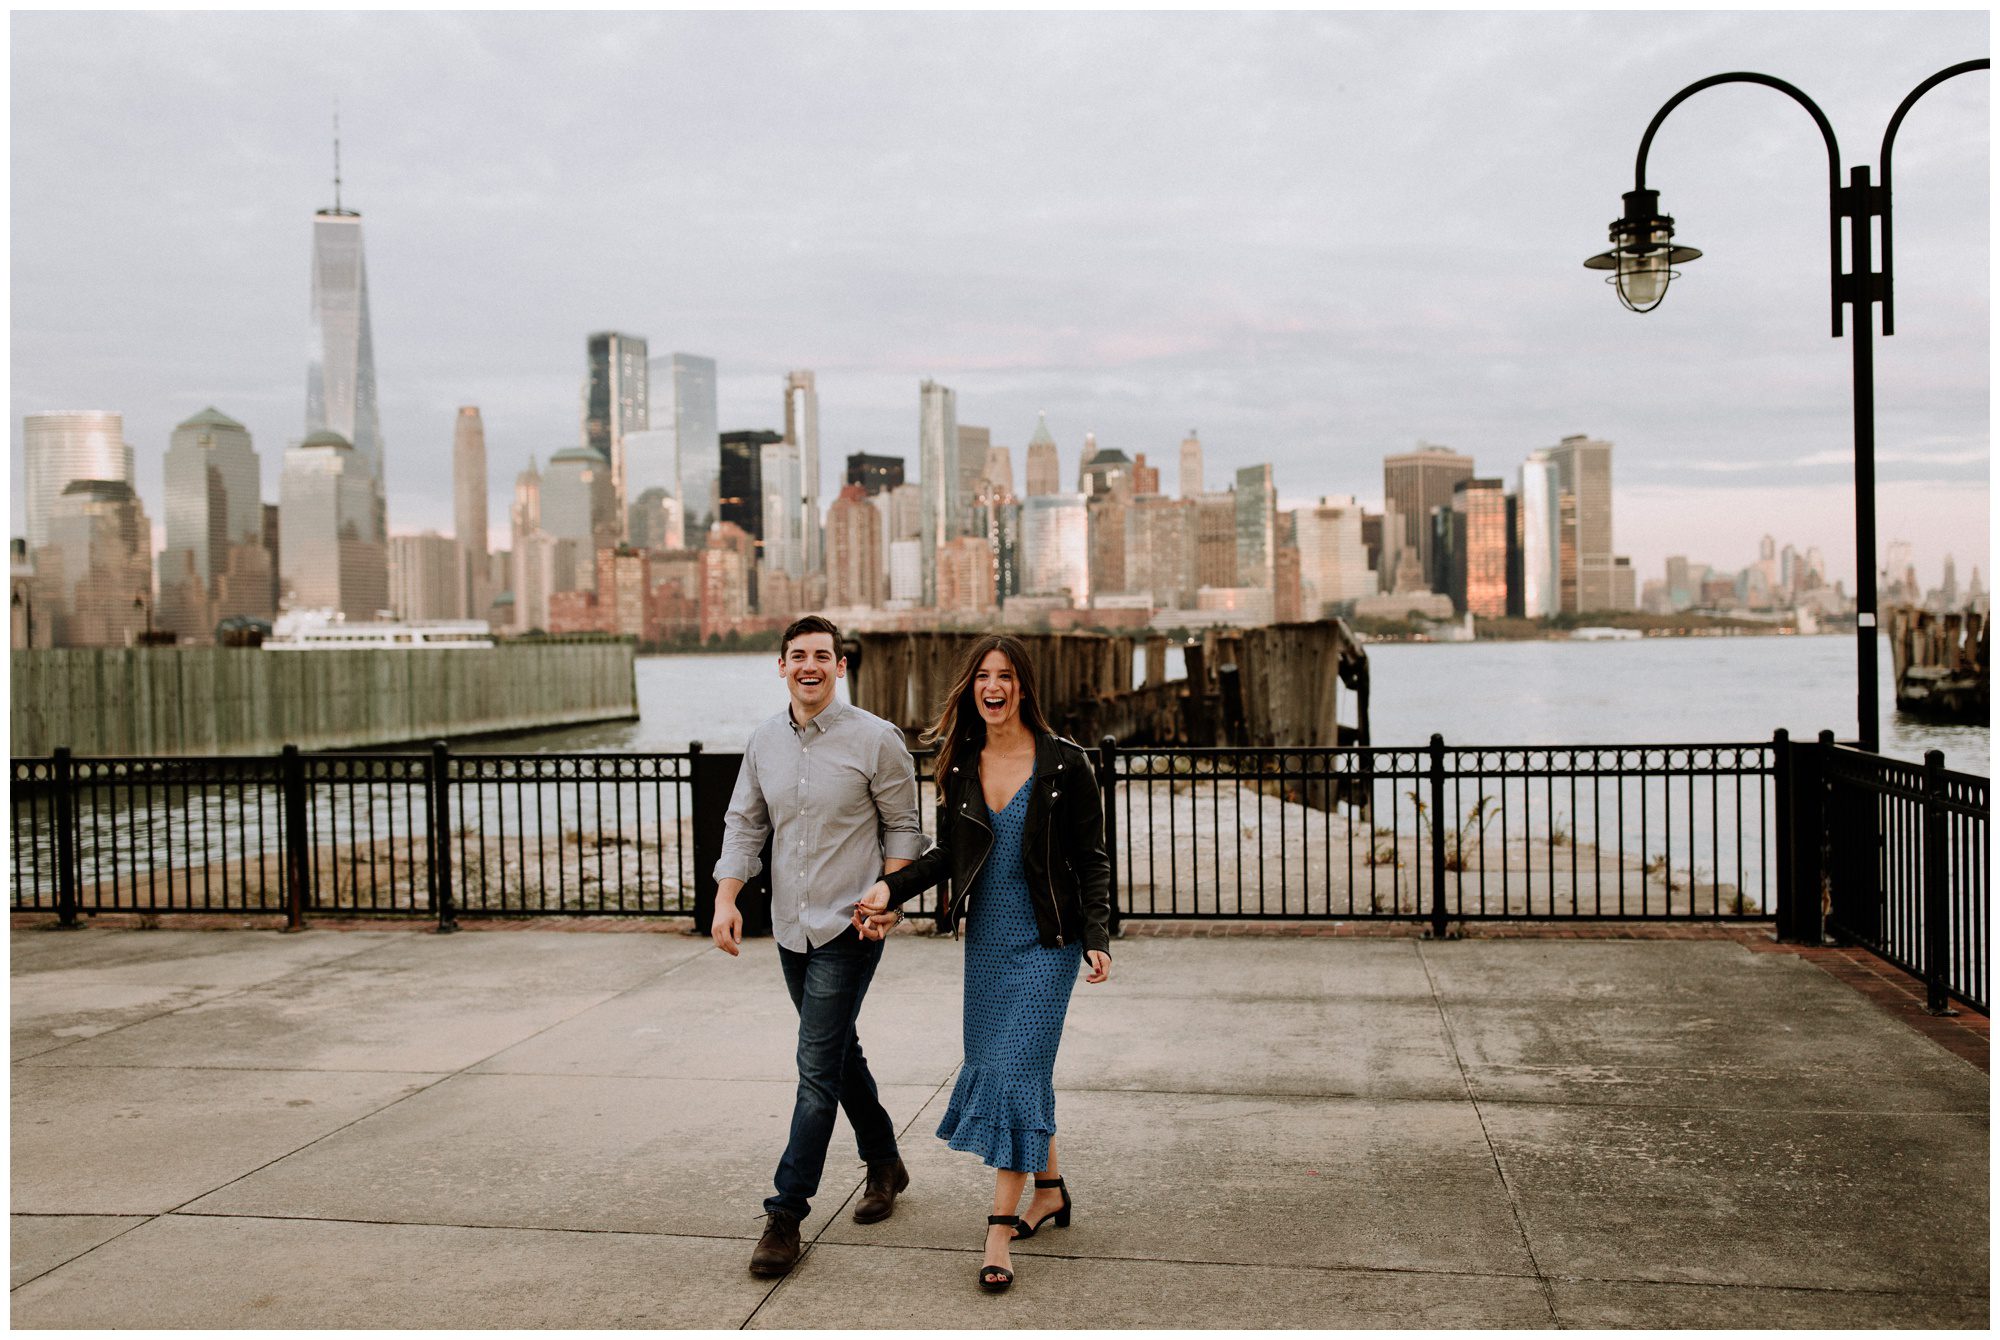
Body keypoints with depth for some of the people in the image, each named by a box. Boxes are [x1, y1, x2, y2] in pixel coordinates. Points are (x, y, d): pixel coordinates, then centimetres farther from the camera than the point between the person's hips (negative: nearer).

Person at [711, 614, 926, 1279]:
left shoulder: (876, 739, -9)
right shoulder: (763, 742, 5)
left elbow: (904, 827, -3)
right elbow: (744, 823, 10)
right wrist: (725, 898, -2)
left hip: (849, 926, -6)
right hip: (791, 926, 6)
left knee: (817, 1065, -7)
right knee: (840, 1050, 19)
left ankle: (785, 1214, 0)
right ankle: (884, 1163, 38)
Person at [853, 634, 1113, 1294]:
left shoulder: (1064, 764, -8)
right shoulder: (961, 766, 4)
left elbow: (1092, 861, -5)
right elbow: (948, 853, 12)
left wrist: (1097, 937, -13)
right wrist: (890, 888, -2)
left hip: (1046, 942, -5)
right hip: (985, 939, 5)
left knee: (1018, 1069, -9)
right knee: (994, 1064, 11)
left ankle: (1000, 1228, -3)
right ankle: (1050, 1191, 30)